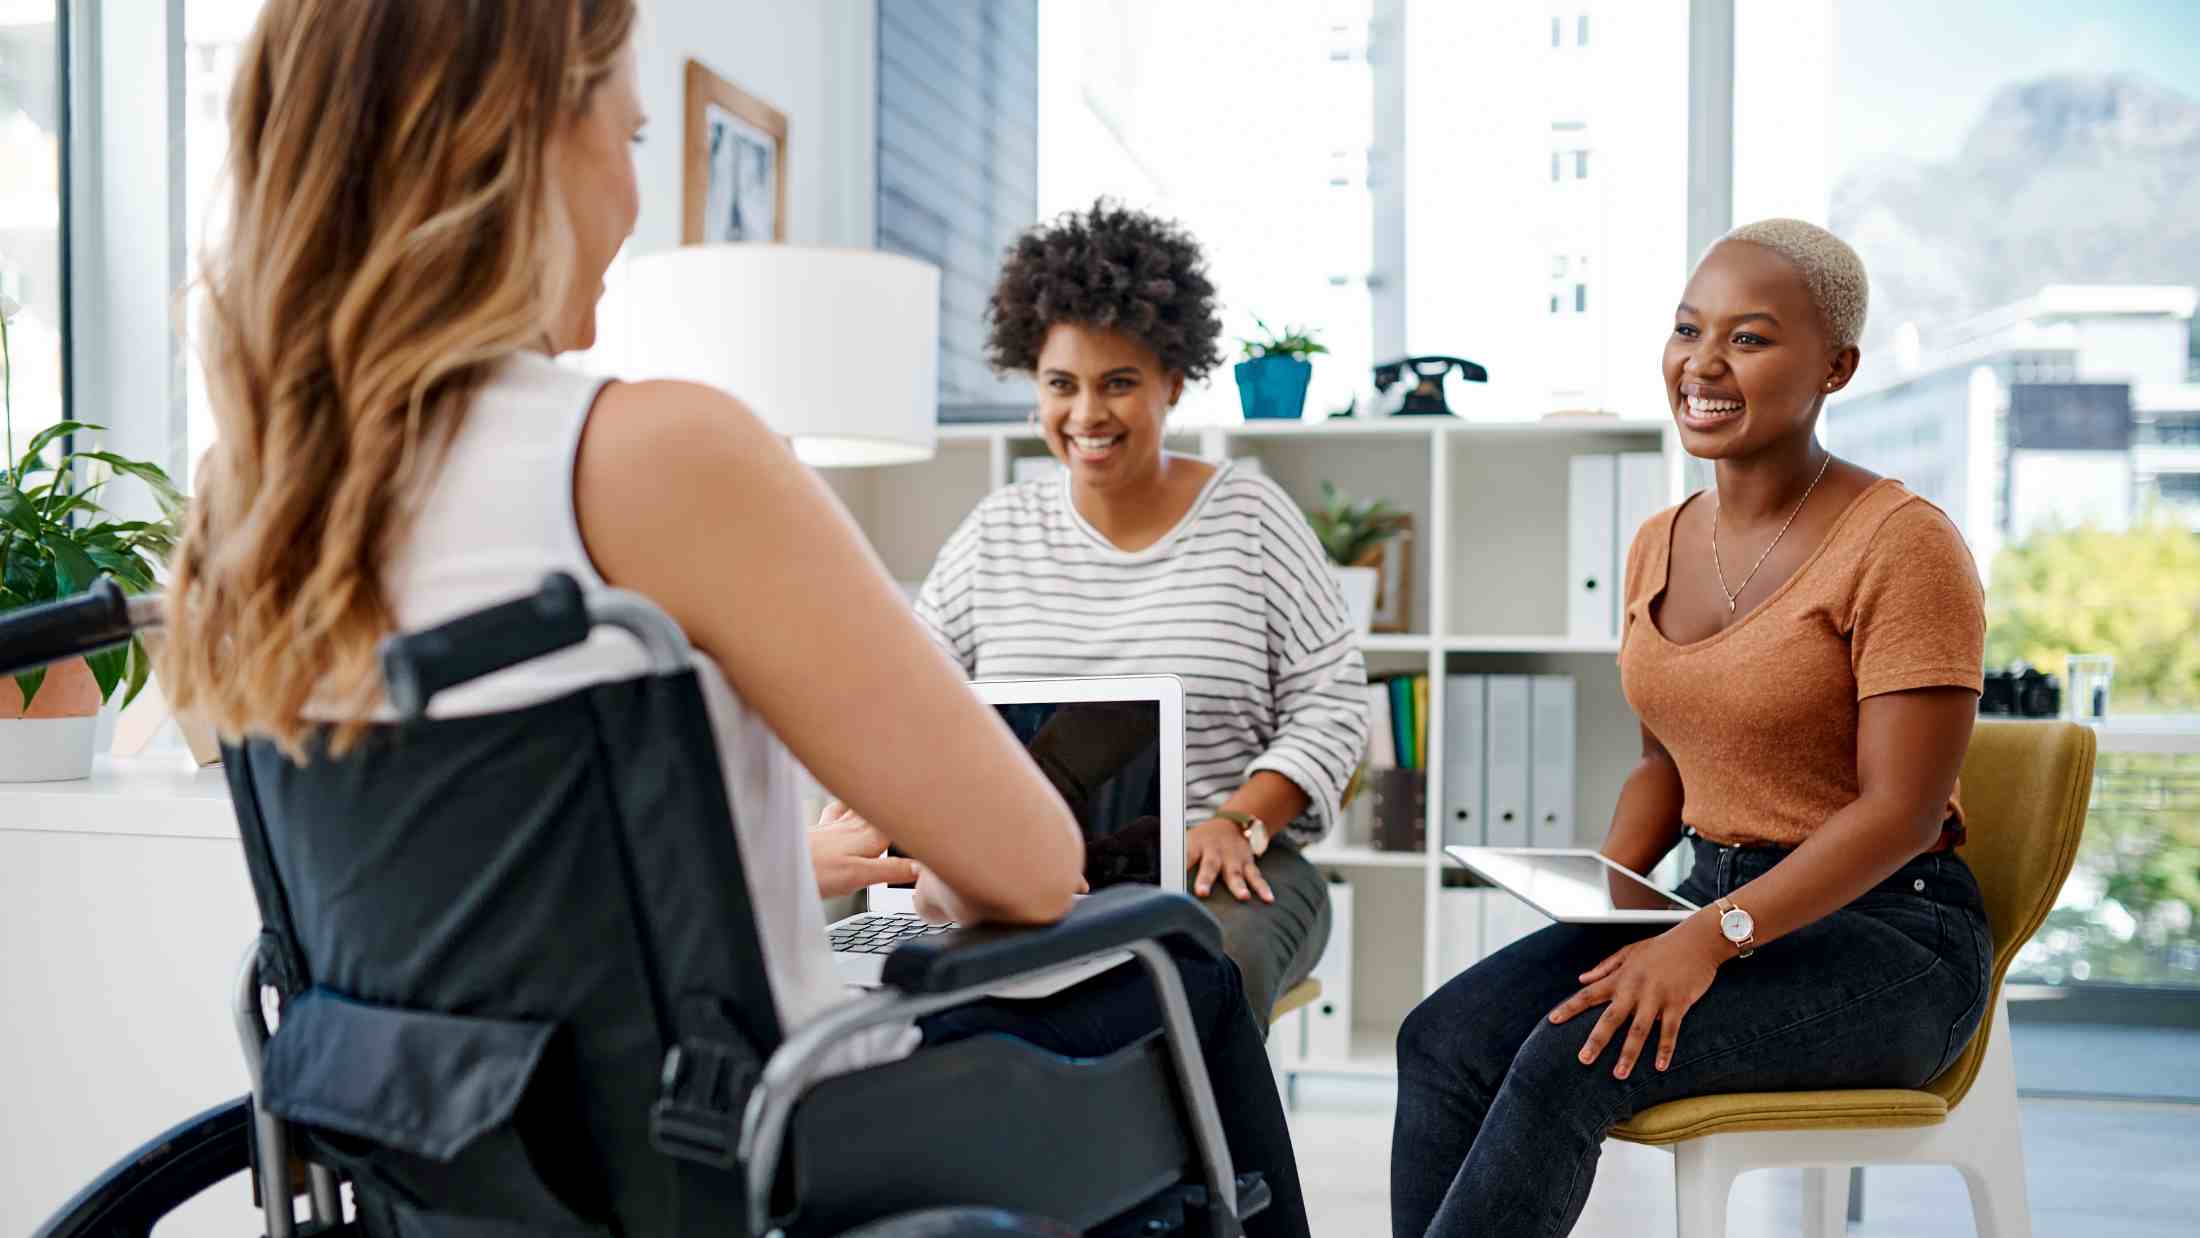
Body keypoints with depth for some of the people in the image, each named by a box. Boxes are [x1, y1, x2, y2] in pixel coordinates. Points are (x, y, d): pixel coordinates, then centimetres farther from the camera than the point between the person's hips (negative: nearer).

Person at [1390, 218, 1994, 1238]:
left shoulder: (1902, 543, -12)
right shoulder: (1659, 547, 10)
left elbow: (1900, 810, -17)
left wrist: (1713, 937, -27)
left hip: (1885, 935, -6)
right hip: (1714, 910, 7)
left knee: (1572, 1059, -29)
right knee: (1443, 1040, -17)